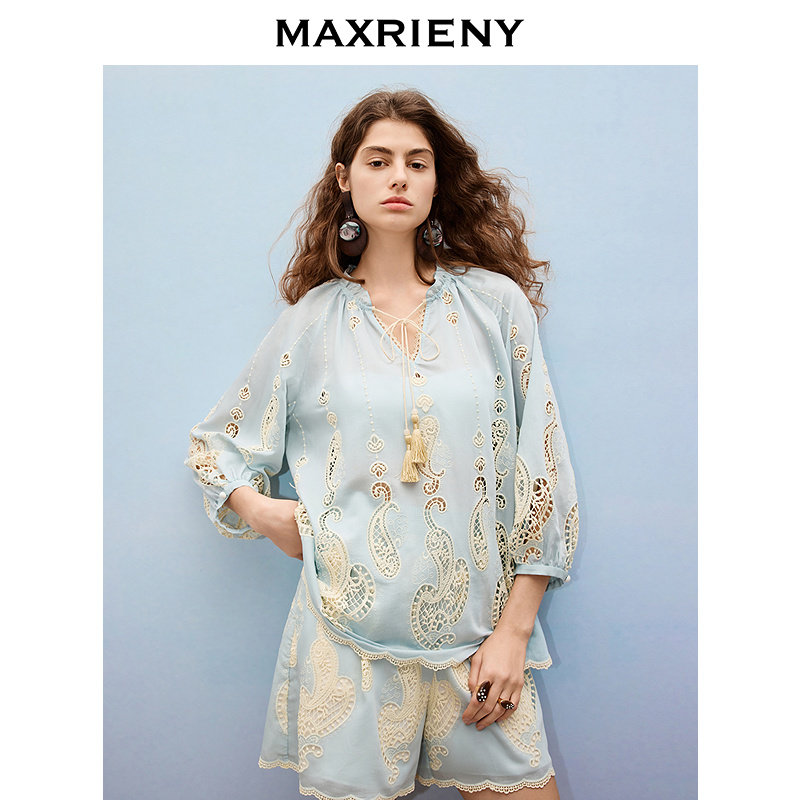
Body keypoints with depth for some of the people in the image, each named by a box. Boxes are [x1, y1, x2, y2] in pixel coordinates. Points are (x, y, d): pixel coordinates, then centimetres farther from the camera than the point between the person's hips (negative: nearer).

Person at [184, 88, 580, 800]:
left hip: (478, 632, 1)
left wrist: (514, 630, -2)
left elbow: (541, 474, 2)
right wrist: (265, 515, -4)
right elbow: (215, 444, 15)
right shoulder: (313, 318, 4)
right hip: (350, 634, 0)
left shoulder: (496, 301, 2)